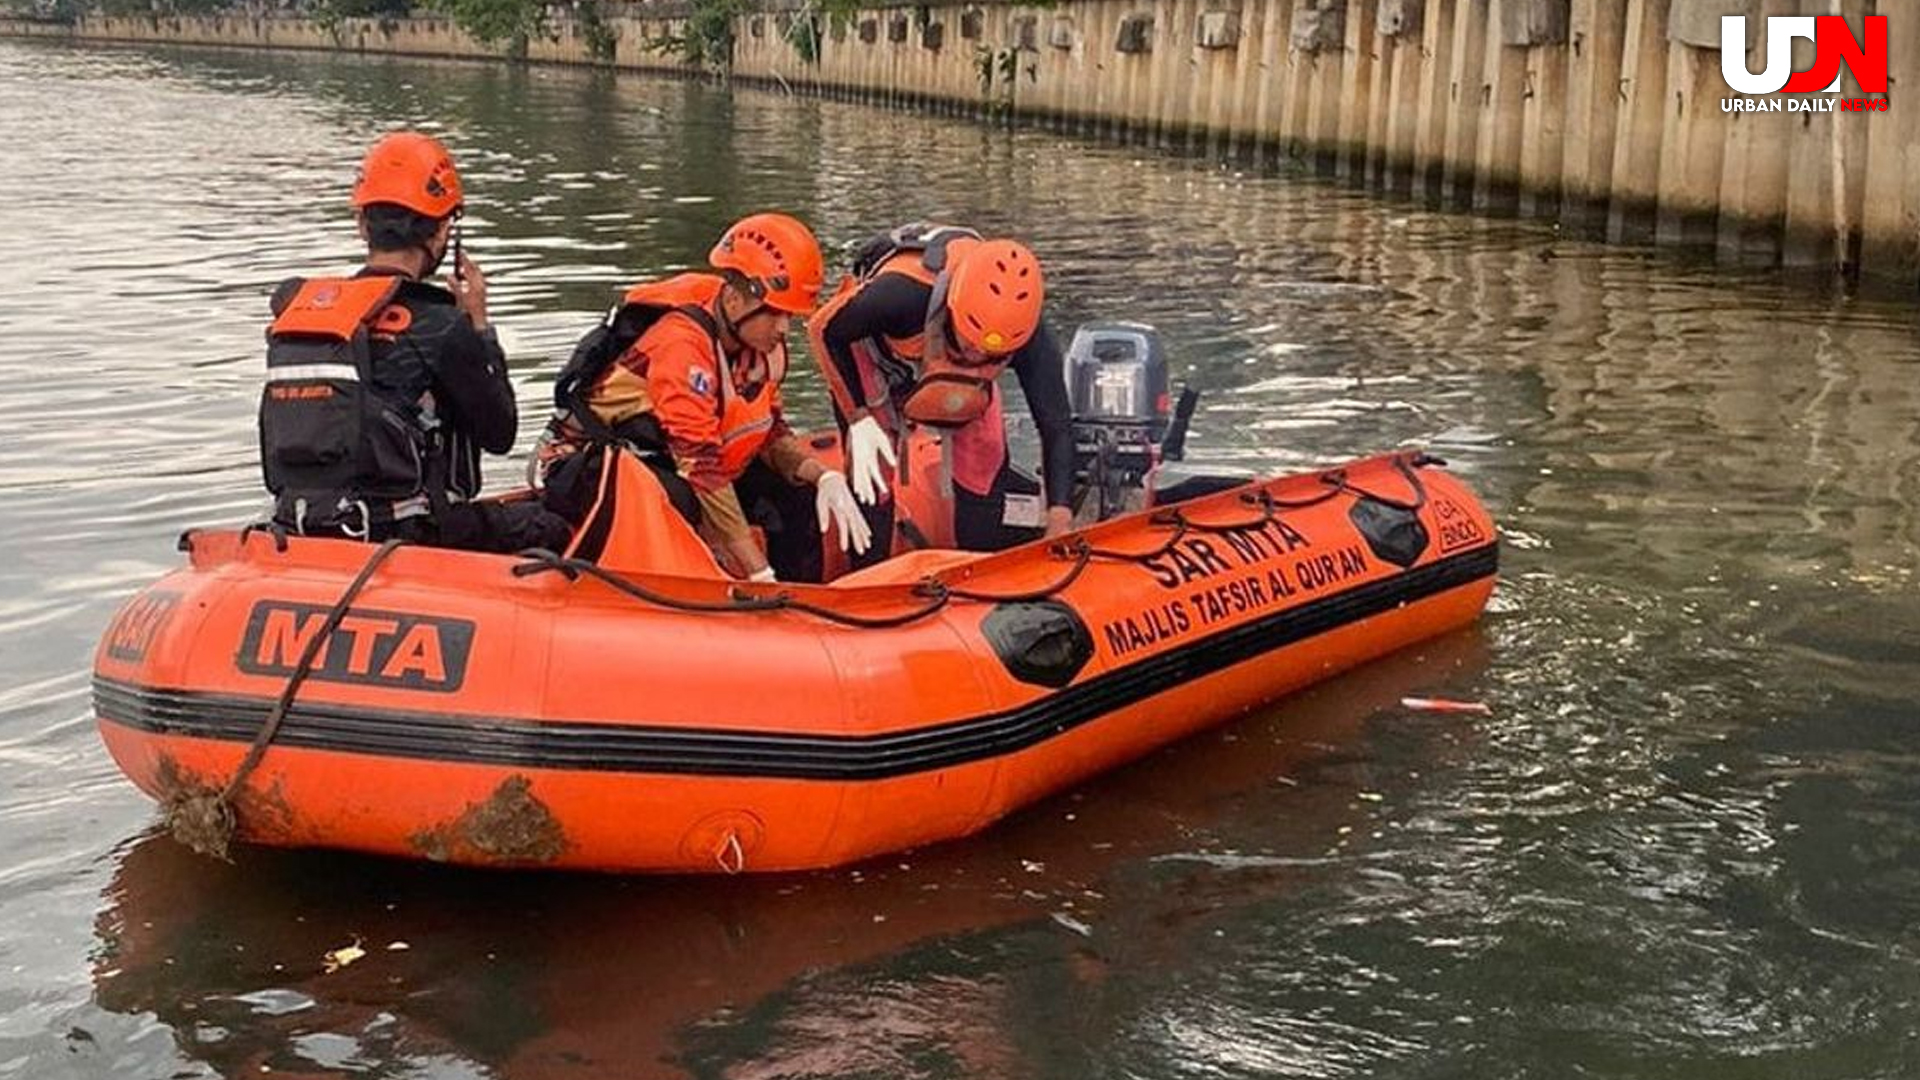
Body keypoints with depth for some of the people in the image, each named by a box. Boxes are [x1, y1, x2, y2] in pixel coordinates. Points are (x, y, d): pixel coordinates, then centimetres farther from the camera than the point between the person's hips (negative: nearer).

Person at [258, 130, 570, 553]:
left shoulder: (293, 308, 4)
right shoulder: (435, 326, -13)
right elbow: (499, 434, 0)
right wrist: (479, 324, 8)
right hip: (401, 541, -7)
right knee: (546, 528, 12)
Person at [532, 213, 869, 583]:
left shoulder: (761, 342, -2)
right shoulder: (682, 341, -29)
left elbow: (771, 434, 7)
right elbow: (701, 465, -34)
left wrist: (825, 476, -15)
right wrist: (760, 575, -36)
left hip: (663, 463, 9)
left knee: (794, 489, -2)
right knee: (675, 501, -40)